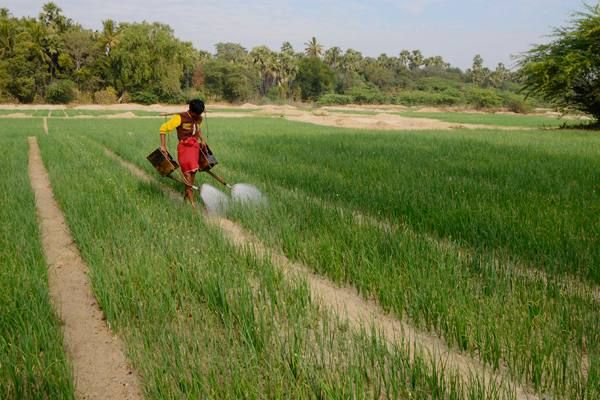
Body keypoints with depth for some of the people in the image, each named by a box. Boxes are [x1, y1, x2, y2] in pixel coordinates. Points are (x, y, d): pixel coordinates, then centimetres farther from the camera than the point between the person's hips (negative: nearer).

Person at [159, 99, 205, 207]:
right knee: (187, 173, -11)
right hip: (184, 147, -6)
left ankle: (187, 195, 26)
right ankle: (191, 201, -9)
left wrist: (202, 139, 16)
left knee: (193, 171, 9)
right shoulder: (180, 118, -13)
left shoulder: (199, 119, 8)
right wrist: (163, 146, -11)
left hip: (195, 146, 6)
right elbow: (163, 128, -9)